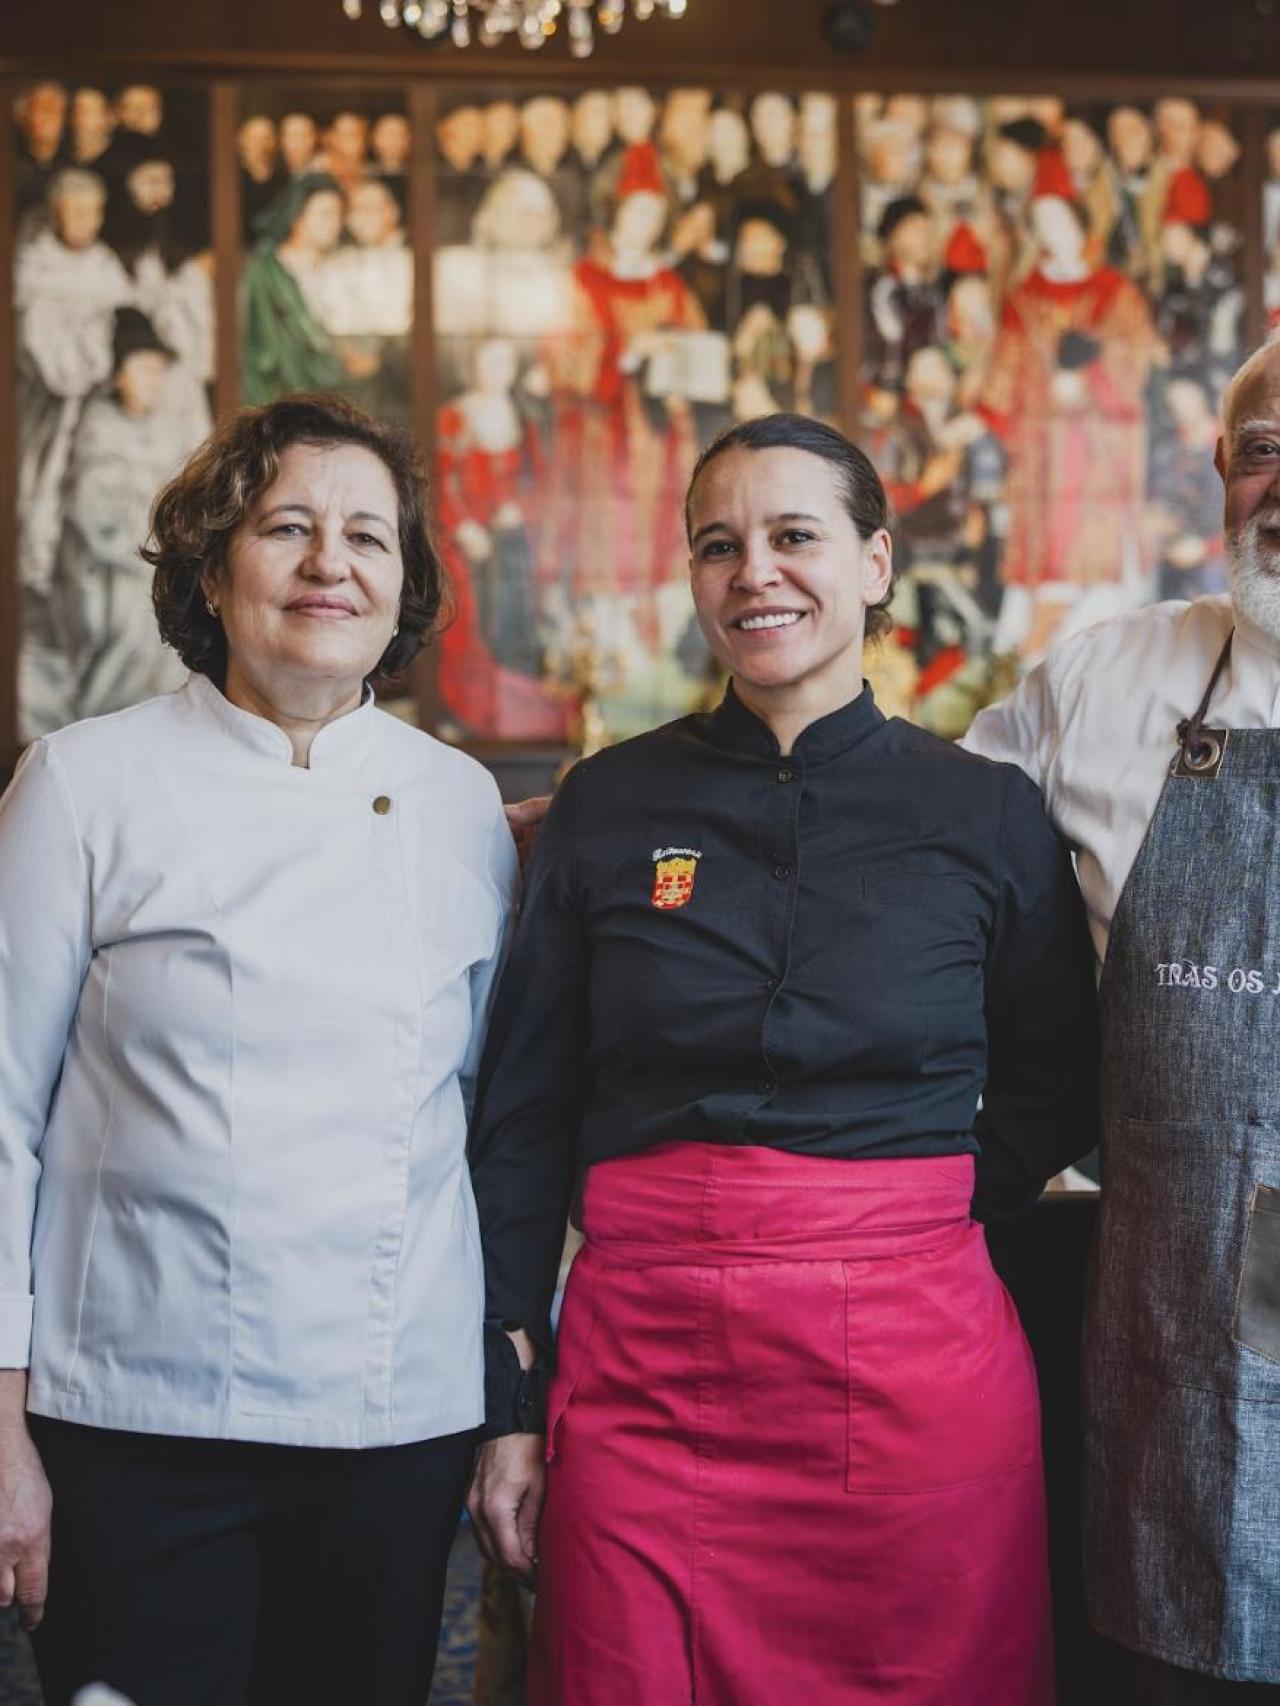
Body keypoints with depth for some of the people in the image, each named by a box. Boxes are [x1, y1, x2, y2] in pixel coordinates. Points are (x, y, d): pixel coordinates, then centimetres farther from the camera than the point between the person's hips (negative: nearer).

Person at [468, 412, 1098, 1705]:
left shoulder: (986, 813, 2)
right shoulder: (608, 807, 4)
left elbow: (1053, 1093, 13)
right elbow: (523, 1119, 6)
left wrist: (897, 1218, 1)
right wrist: (510, 1403, 2)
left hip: (914, 1383, 0)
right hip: (642, 1375, 1)